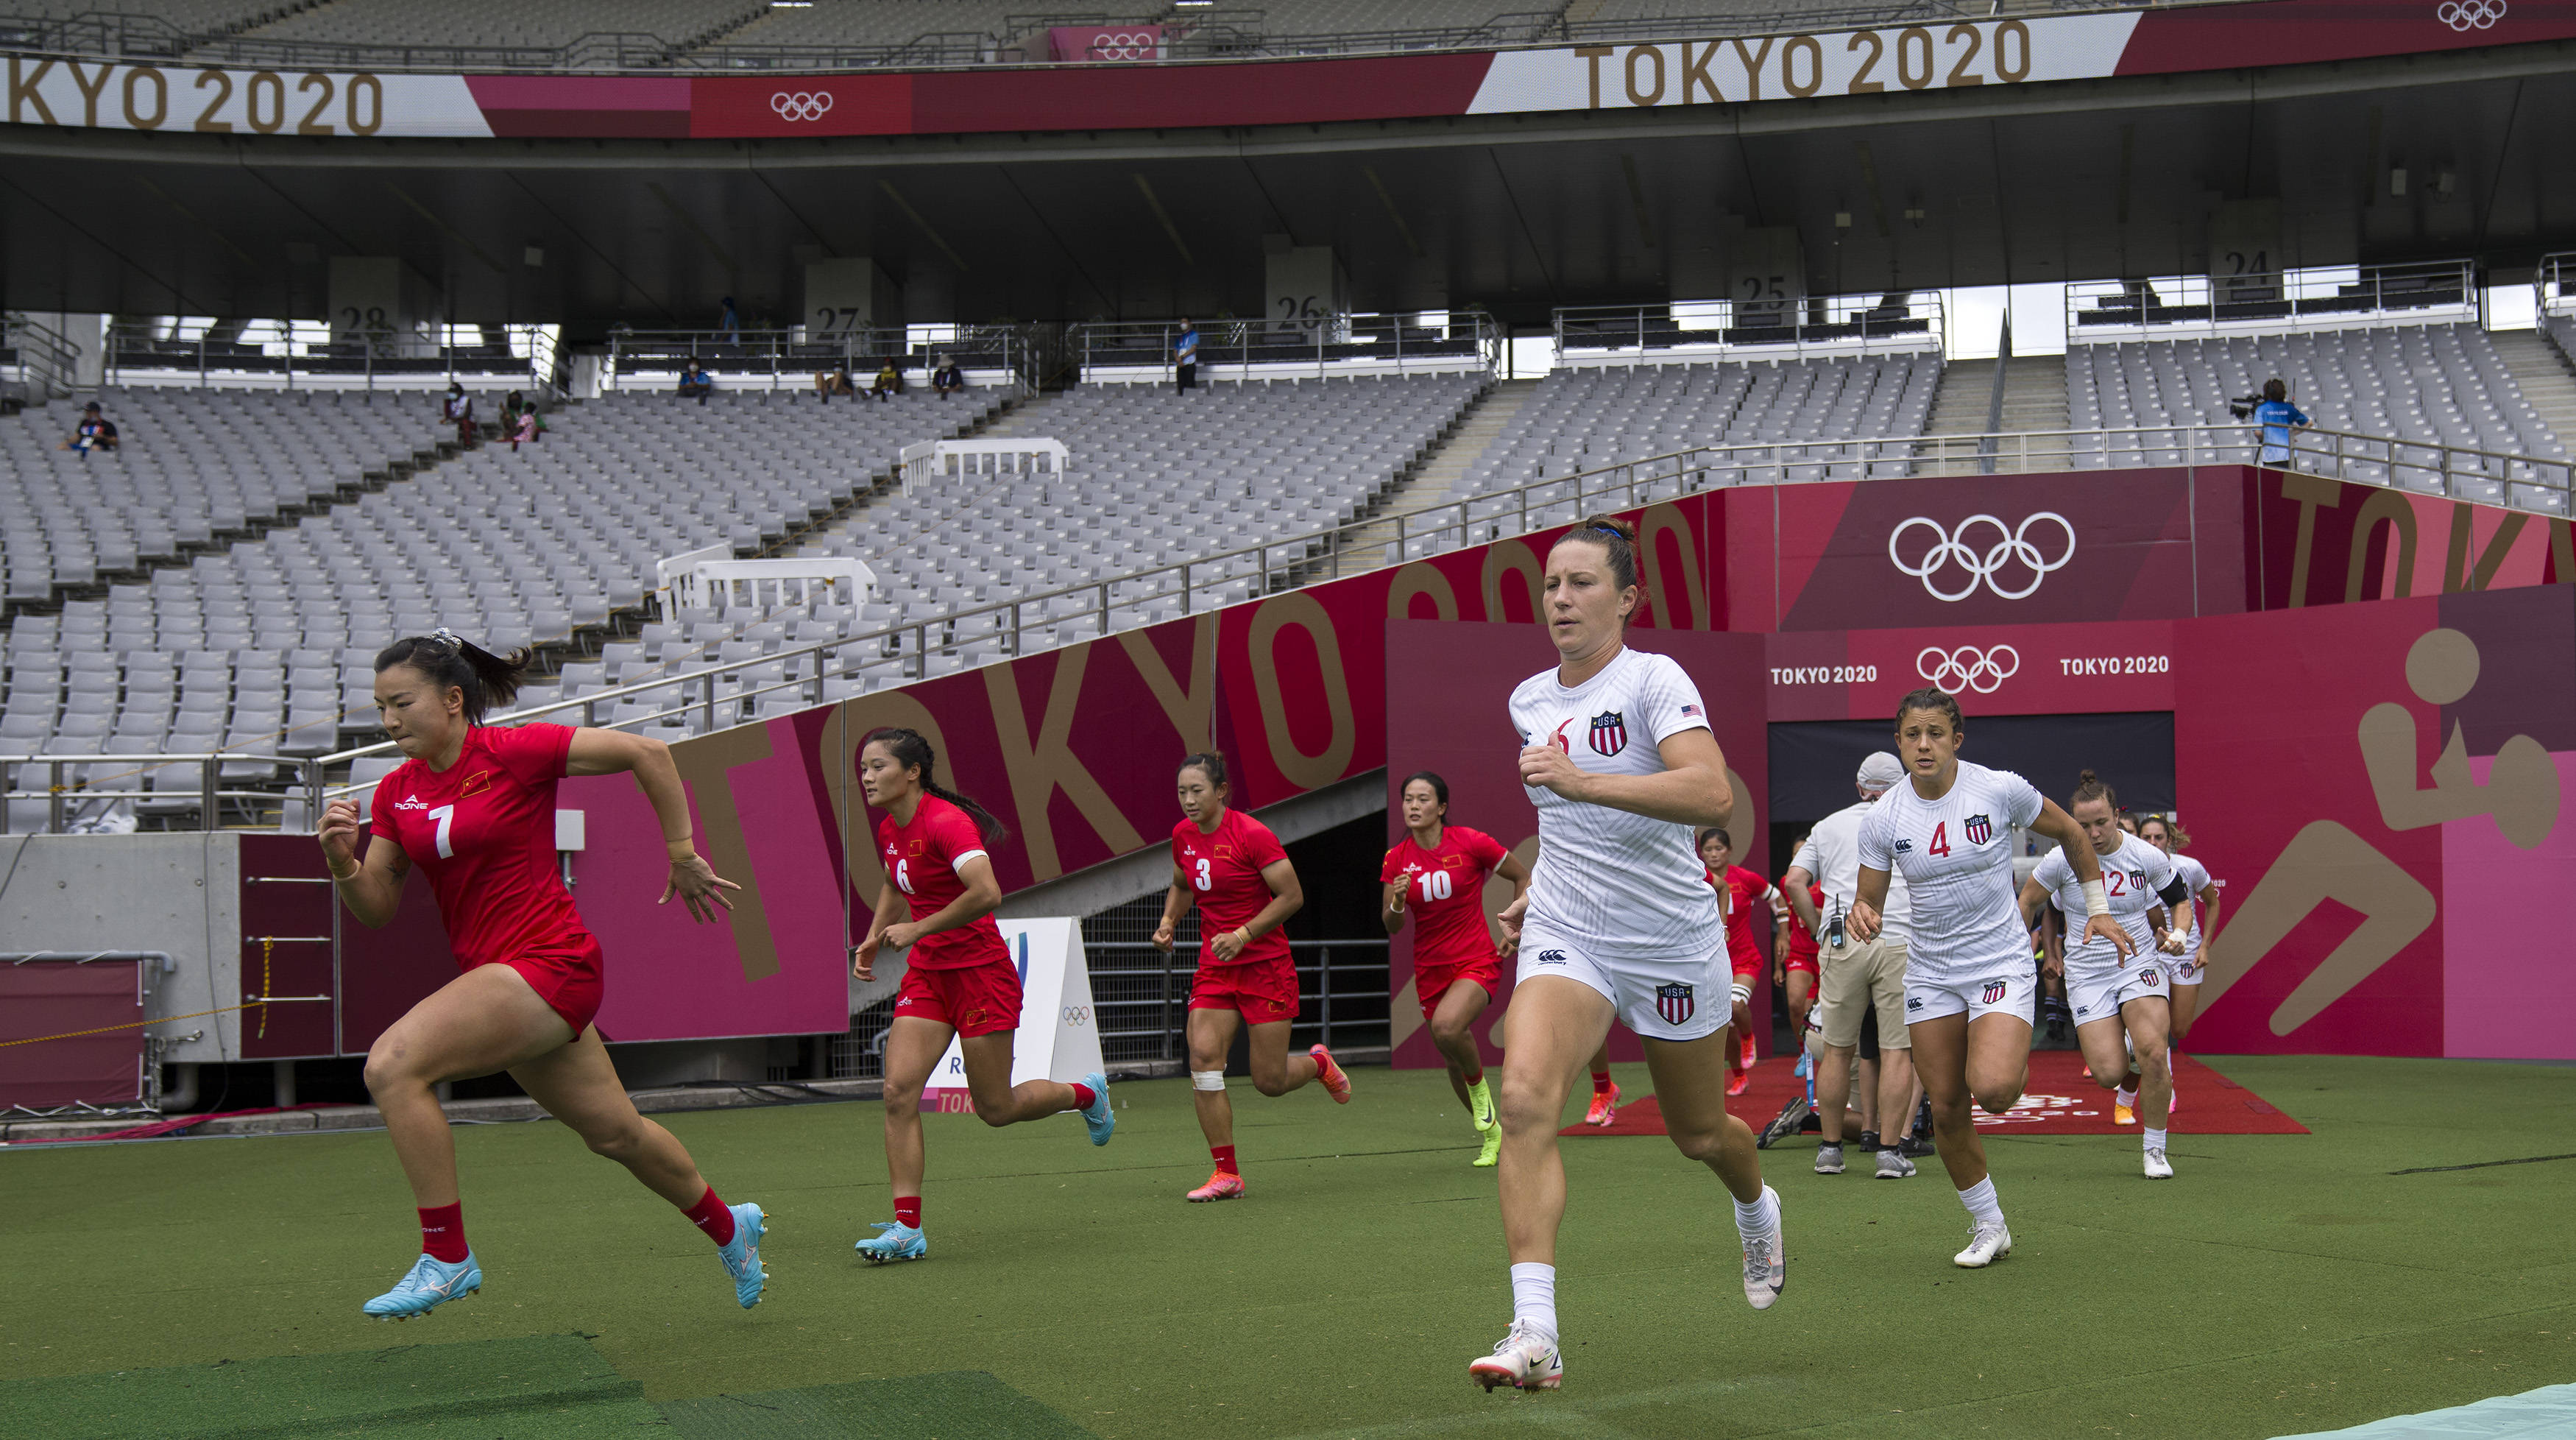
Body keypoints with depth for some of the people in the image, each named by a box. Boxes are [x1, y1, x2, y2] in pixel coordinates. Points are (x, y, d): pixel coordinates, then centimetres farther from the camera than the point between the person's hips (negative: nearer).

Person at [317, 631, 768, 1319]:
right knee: (614, 1132, 19)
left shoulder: (514, 752, -13)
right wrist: (341, 861, -13)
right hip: (498, 977, 7)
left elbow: (648, 753, -9)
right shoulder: (396, 792, 6)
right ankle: (726, 1226, 43)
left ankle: (446, 1257, -14)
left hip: (552, 965, -7)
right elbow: (377, 909, 7)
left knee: (393, 1064, -22)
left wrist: (683, 856, -4)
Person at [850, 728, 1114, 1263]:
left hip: (980, 972, -7)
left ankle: (1088, 1094, 33)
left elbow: (987, 893, -33)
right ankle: (906, 1228, -9)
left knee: (996, 1108, 3)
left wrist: (918, 929, -25)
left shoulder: (945, 822, -21)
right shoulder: (890, 830, 6)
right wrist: (875, 936, 14)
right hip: (927, 973, 7)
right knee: (899, 1090, -9)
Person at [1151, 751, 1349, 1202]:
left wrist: (1242, 936, -21)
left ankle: (1318, 1064, 35)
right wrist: (1168, 922, 4)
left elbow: (1292, 897, -14)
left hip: (1265, 964, -5)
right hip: (1214, 966, 5)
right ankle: (1227, 1174, -6)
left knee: (1269, 1081, -2)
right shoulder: (1183, 836, 3)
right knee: (1203, 1056, -13)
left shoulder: (1252, 835, -17)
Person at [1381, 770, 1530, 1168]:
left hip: (1477, 961, -4)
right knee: (1454, 1060, 10)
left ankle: (1481, 1088, -2)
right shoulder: (1397, 860, 0)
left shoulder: (1472, 843, -9)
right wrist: (1397, 901, -19)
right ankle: (1490, 1134, 32)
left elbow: (1523, 877, 4)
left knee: (1447, 1027, -32)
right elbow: (1391, 926, 2)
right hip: (1430, 969, 5)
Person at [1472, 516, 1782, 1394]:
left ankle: (1759, 1210, 52)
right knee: (1524, 1100, -22)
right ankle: (1533, 1334, -27)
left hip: (1672, 939, -4)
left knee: (1699, 1134, 14)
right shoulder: (1528, 703, 7)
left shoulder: (1654, 680, -14)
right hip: (1566, 934, 4)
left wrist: (1585, 782, -37)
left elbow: (1713, 796, -31)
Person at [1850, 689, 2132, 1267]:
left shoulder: (2000, 789, -11)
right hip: (1930, 973, 3)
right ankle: (1988, 1227, 21)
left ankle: (2017, 1060, 13)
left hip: (2001, 964, -3)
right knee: (1945, 1108, 2)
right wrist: (1860, 918, -23)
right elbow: (1868, 906, 1)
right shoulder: (1883, 818, -6)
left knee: (1991, 1087, -25)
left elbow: (2070, 833, 6)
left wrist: (2097, 909, 7)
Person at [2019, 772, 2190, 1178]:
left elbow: (2180, 899, 12)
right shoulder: (2063, 859, -9)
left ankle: (2156, 1149, -5)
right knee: (2109, 1074, -14)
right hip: (2087, 974, 0)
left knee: (2152, 1052, -24)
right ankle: (2133, 1069, 25)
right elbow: (2028, 901, 8)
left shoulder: (2148, 857, -6)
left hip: (2139, 964, 0)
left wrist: (2178, 935, -5)